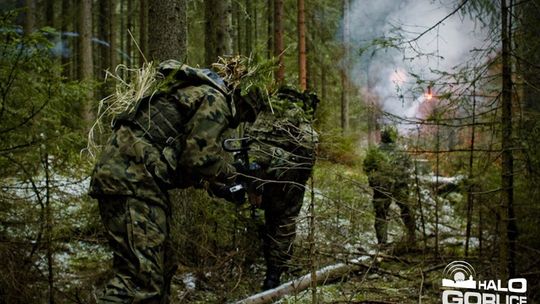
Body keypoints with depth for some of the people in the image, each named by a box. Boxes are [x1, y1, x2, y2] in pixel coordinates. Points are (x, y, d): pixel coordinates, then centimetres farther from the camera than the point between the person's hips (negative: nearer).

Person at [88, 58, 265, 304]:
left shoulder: (195, 92, 29)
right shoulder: (215, 100, -2)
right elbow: (201, 157, -12)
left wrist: (216, 186, 27)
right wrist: (230, 176, 7)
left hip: (122, 174, 11)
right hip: (131, 179, -11)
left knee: (159, 268, 15)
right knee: (140, 277, -14)